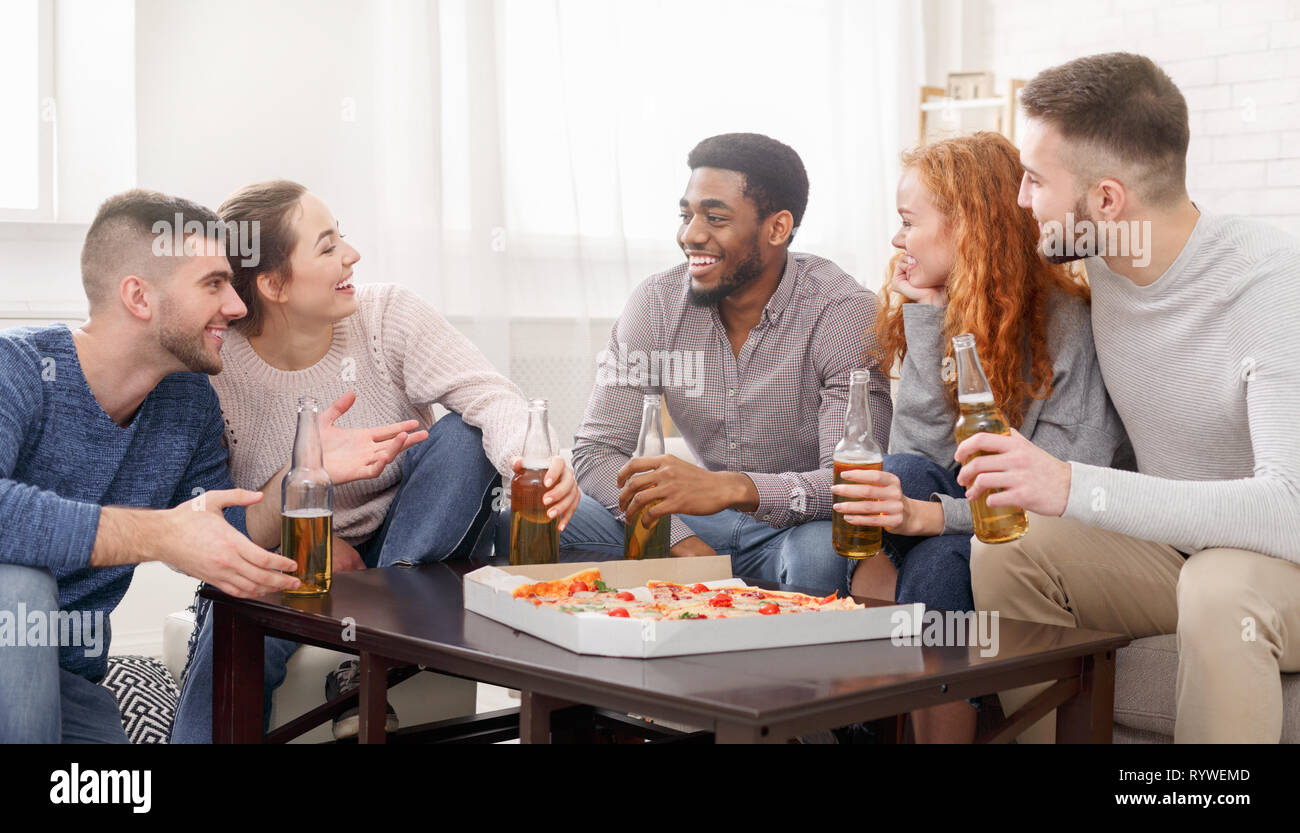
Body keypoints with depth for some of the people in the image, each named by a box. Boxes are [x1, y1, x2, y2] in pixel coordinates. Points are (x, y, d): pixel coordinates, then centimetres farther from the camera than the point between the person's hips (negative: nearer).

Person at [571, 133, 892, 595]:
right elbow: (595, 452, -7)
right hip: (697, 524, 3)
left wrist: (732, 487, -45)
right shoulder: (657, 302, -5)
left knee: (822, 549, -37)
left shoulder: (843, 312, -17)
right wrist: (678, 539, -26)